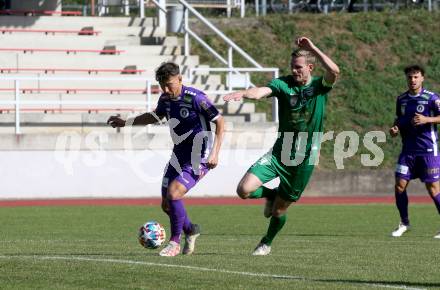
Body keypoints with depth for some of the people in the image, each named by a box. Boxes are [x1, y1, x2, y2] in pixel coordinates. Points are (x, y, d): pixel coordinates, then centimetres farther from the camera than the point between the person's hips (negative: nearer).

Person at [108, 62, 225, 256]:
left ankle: (175, 242, -6)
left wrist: (215, 153, -20)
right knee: (167, 205, 6)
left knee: (173, 193, -22)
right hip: (178, 157, 8)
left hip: (198, 160, -8)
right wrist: (125, 123, 20)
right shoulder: (165, 99, 2)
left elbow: (220, 122, -14)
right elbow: (155, 117, 24)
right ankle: (190, 230, 34)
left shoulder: (195, 98, -19)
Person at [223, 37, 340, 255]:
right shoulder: (283, 84, -5)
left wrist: (313, 48, -28)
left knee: (280, 209, 7)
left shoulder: (320, 86, -5)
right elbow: (262, 91, -25)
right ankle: (271, 195, 19)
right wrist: (243, 93, -46)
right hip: (279, 153, 1)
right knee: (244, 190, -16)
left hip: (305, 158, -1)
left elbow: (334, 71, -27)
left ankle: (267, 243, 37)